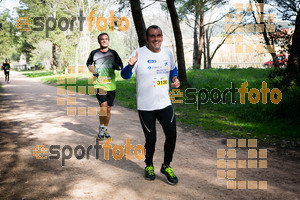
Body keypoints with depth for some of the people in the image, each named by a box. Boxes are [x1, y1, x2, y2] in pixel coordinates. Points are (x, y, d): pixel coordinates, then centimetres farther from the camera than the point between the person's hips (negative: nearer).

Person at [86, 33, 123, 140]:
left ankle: (105, 129, 26)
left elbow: (121, 66, 11)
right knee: (103, 105, -20)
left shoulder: (113, 53, 7)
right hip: (99, 84, -2)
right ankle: (101, 127, -1)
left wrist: (116, 66, -12)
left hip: (111, 85, 2)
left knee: (108, 109, 8)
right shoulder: (94, 53, 5)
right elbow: (88, 63, 19)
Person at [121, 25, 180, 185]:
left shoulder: (167, 53, 6)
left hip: (165, 104, 4)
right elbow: (125, 75, -16)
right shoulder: (139, 54, -9)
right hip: (145, 107, -4)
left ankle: (166, 166, 24)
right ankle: (149, 166, 32)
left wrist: (175, 79, 4)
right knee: (151, 139, 3)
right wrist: (130, 65, -37)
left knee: (172, 135, 1)